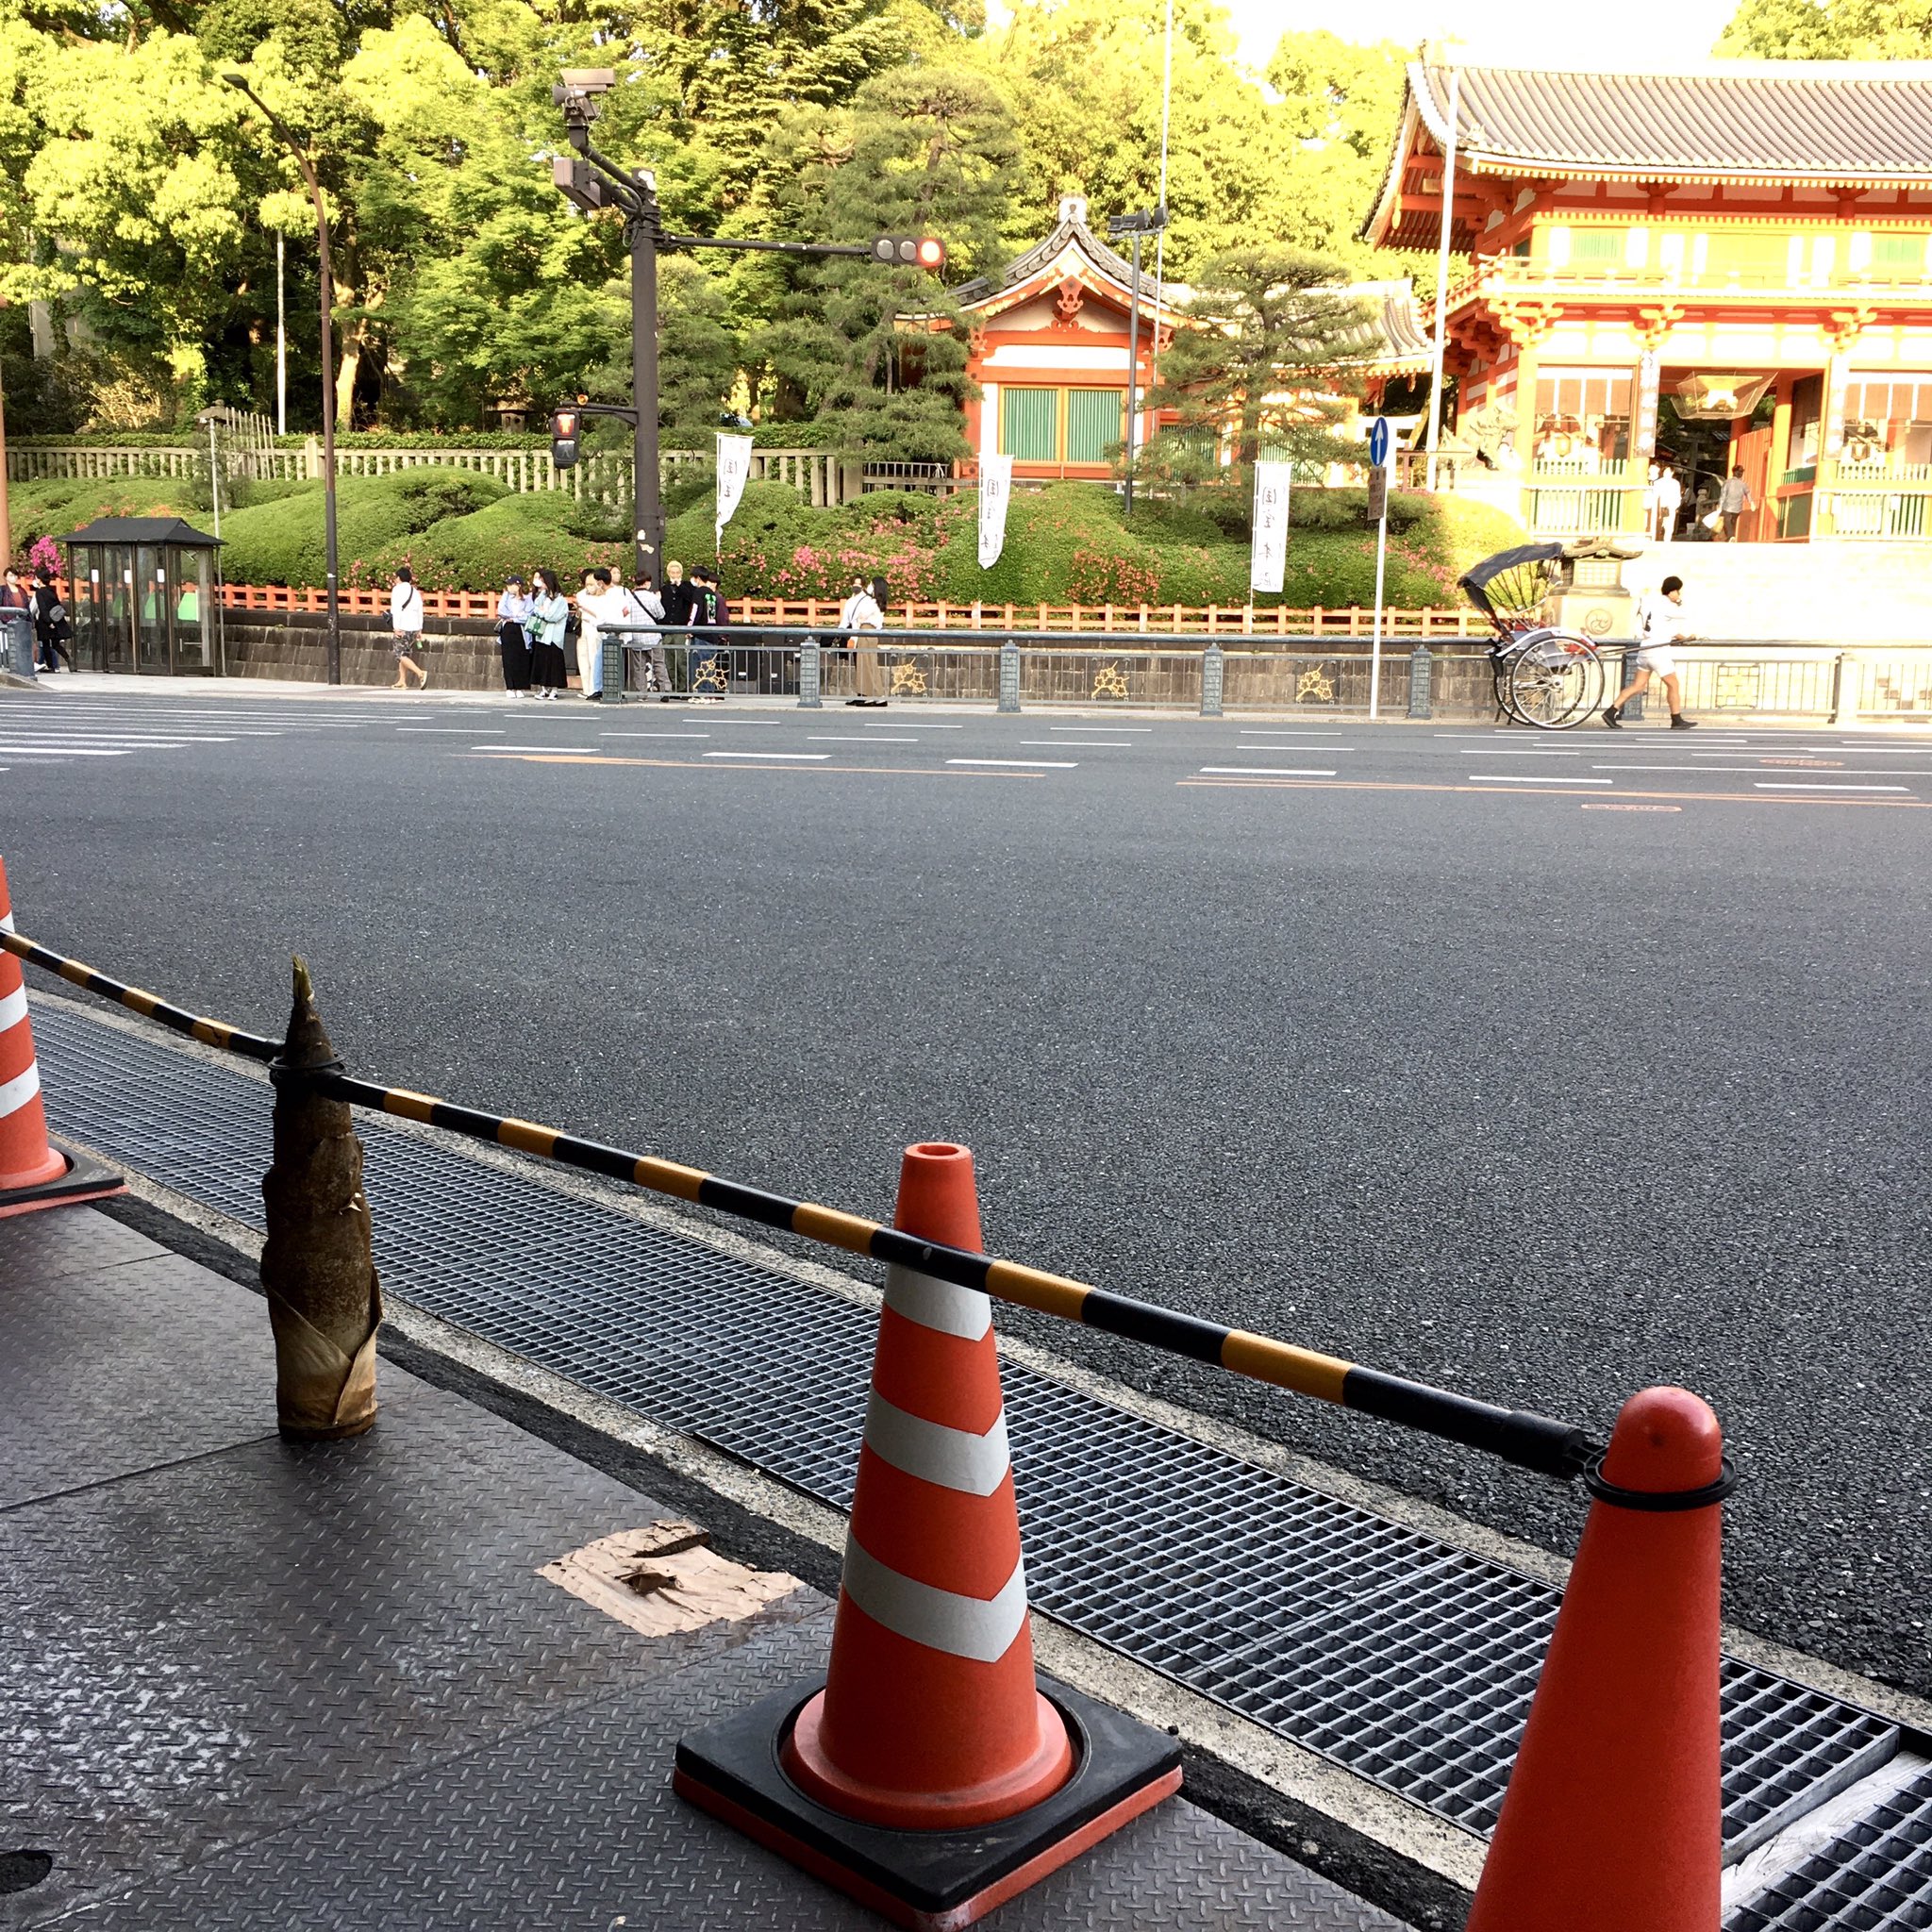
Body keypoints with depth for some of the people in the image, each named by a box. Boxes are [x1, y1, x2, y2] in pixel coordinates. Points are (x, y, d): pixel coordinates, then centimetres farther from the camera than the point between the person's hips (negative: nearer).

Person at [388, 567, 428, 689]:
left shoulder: (397, 589, -4)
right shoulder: (415, 592, 17)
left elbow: (396, 609, -12)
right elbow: (420, 612, 16)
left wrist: (396, 627, -15)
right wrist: (420, 630, 18)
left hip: (403, 628, -7)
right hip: (414, 627, 7)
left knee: (399, 654, -5)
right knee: (405, 653, 13)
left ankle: (420, 673, -22)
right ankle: (402, 682, 12)